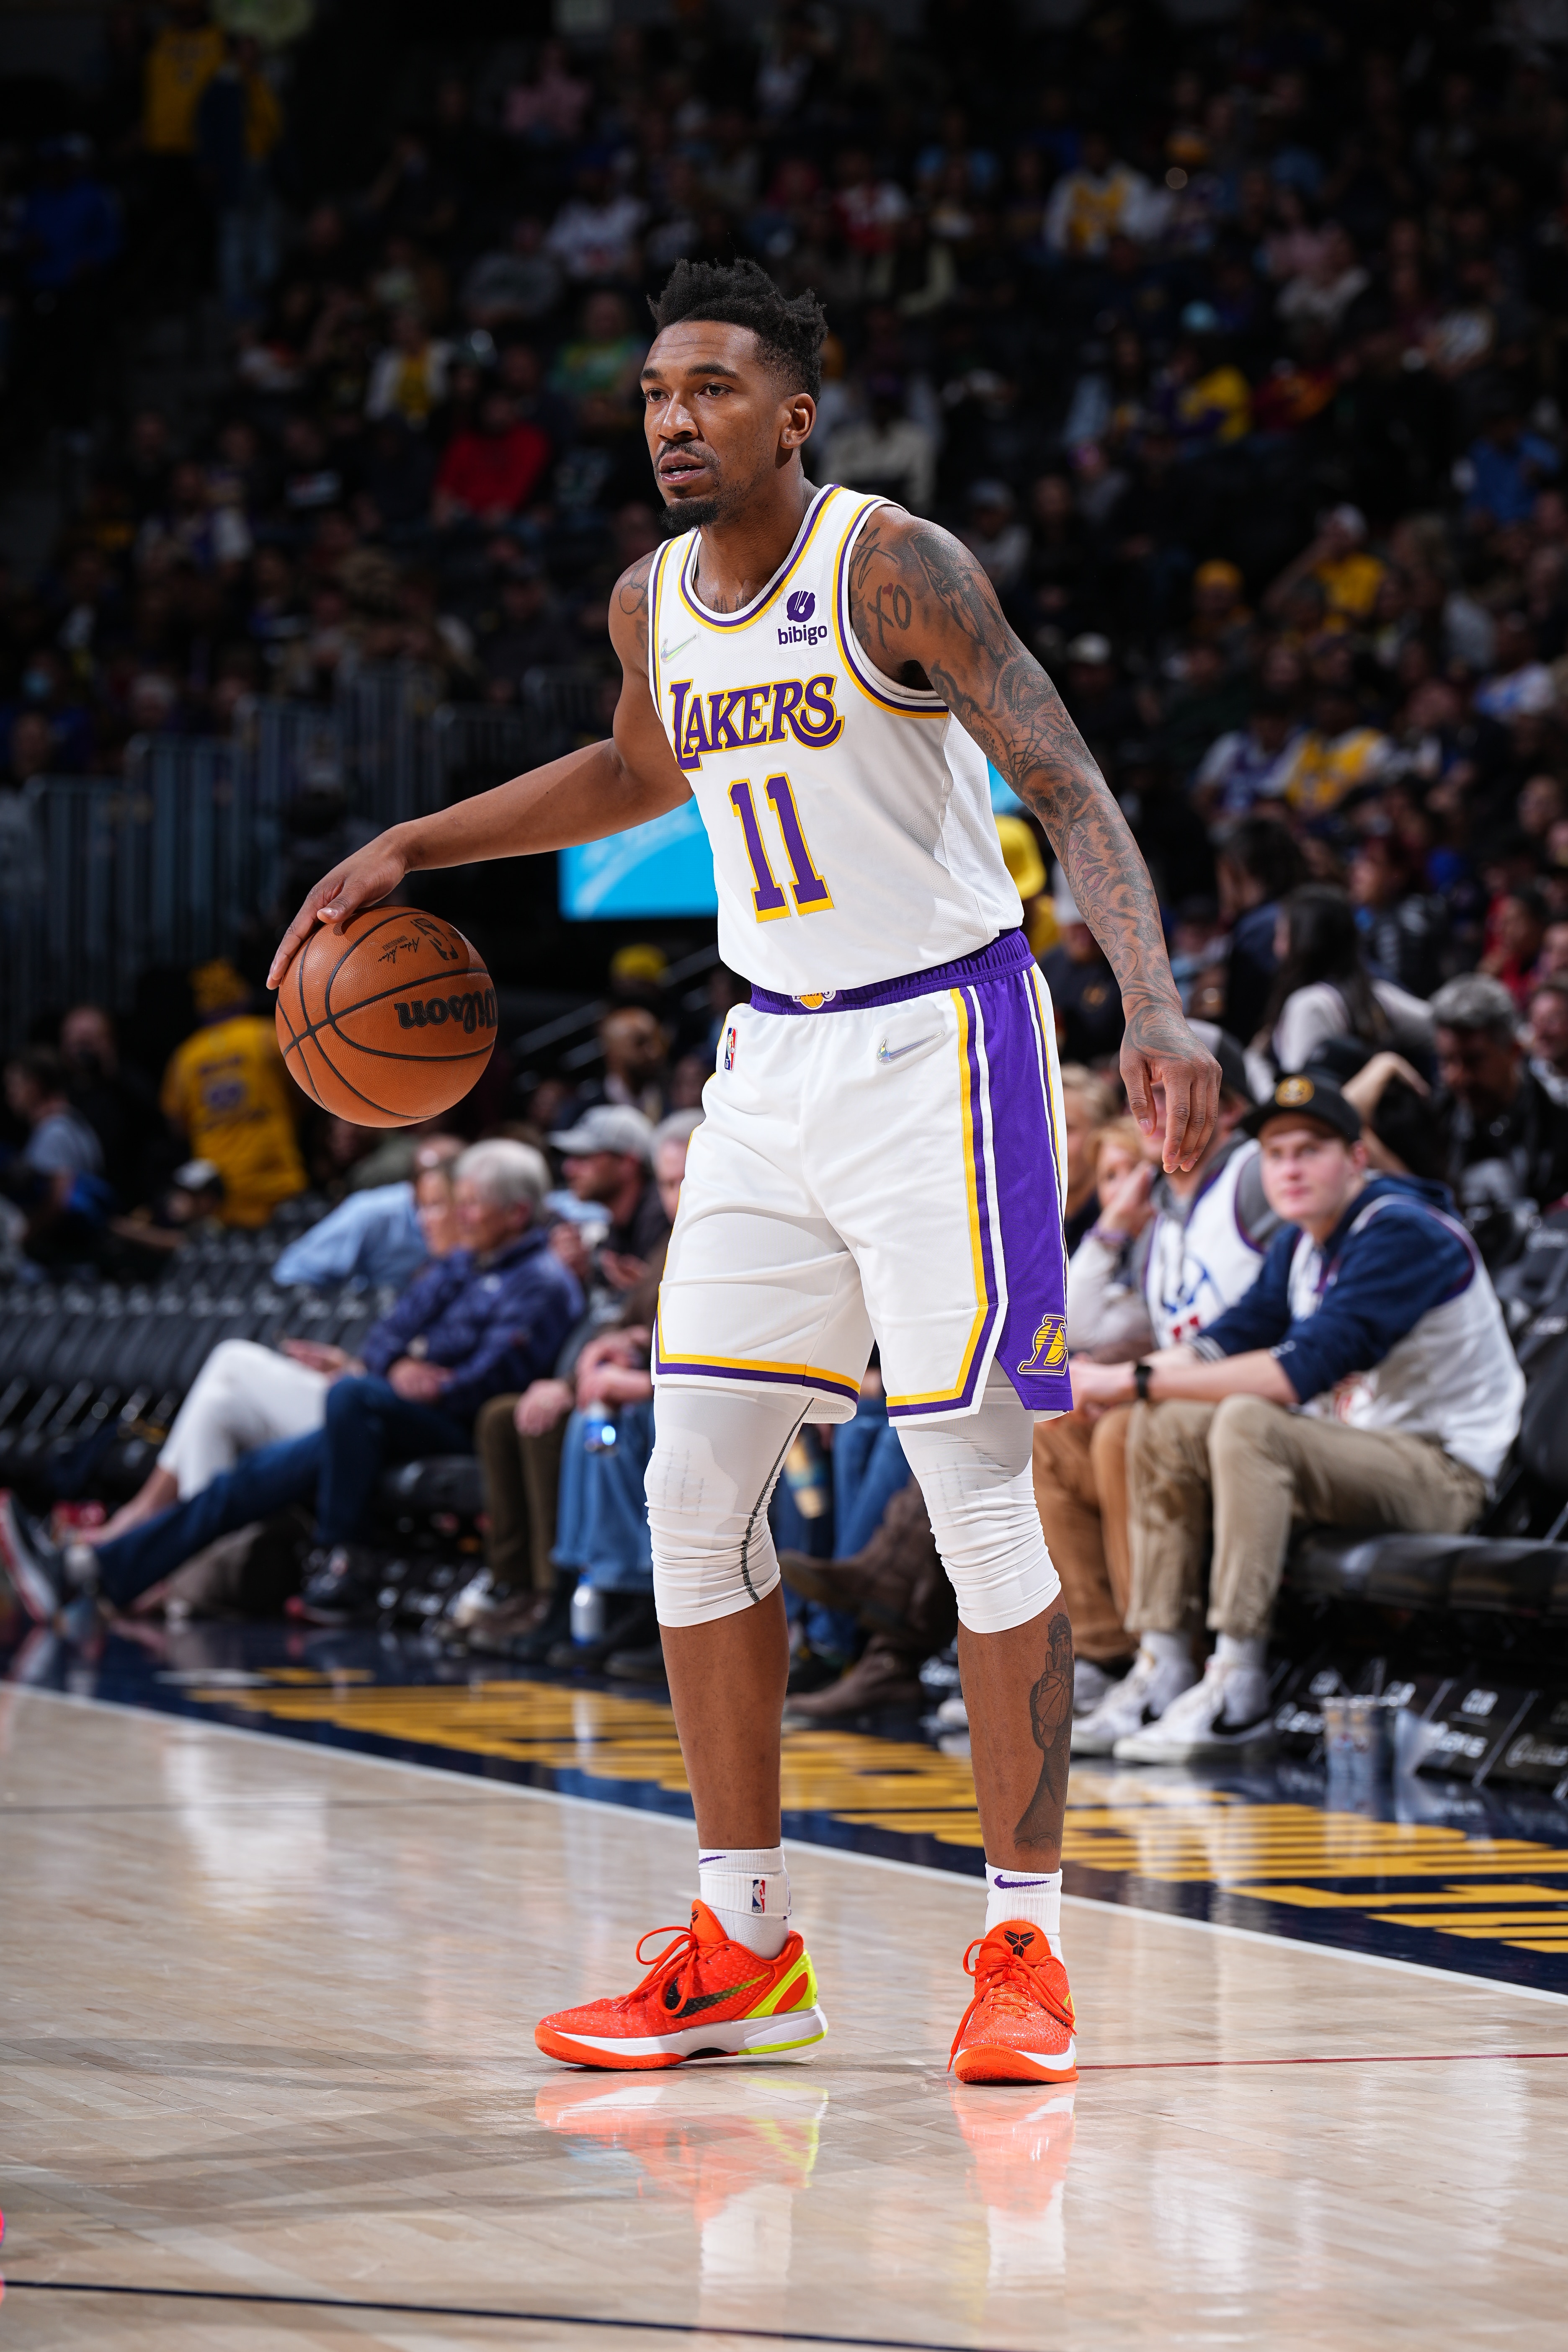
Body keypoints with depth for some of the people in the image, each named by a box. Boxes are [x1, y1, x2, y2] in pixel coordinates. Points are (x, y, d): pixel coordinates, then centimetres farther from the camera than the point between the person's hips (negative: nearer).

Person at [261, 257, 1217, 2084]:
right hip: (774, 1063, 7)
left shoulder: (896, 569, -15)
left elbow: (1072, 793, -21)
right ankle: (743, 1947, 11)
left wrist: (1157, 1015, -35)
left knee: (977, 1496, -8)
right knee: (696, 1492, 3)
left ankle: (1023, 1945, 0)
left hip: (940, 1047, -7)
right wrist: (410, 850, 25)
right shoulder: (653, 606, 7)